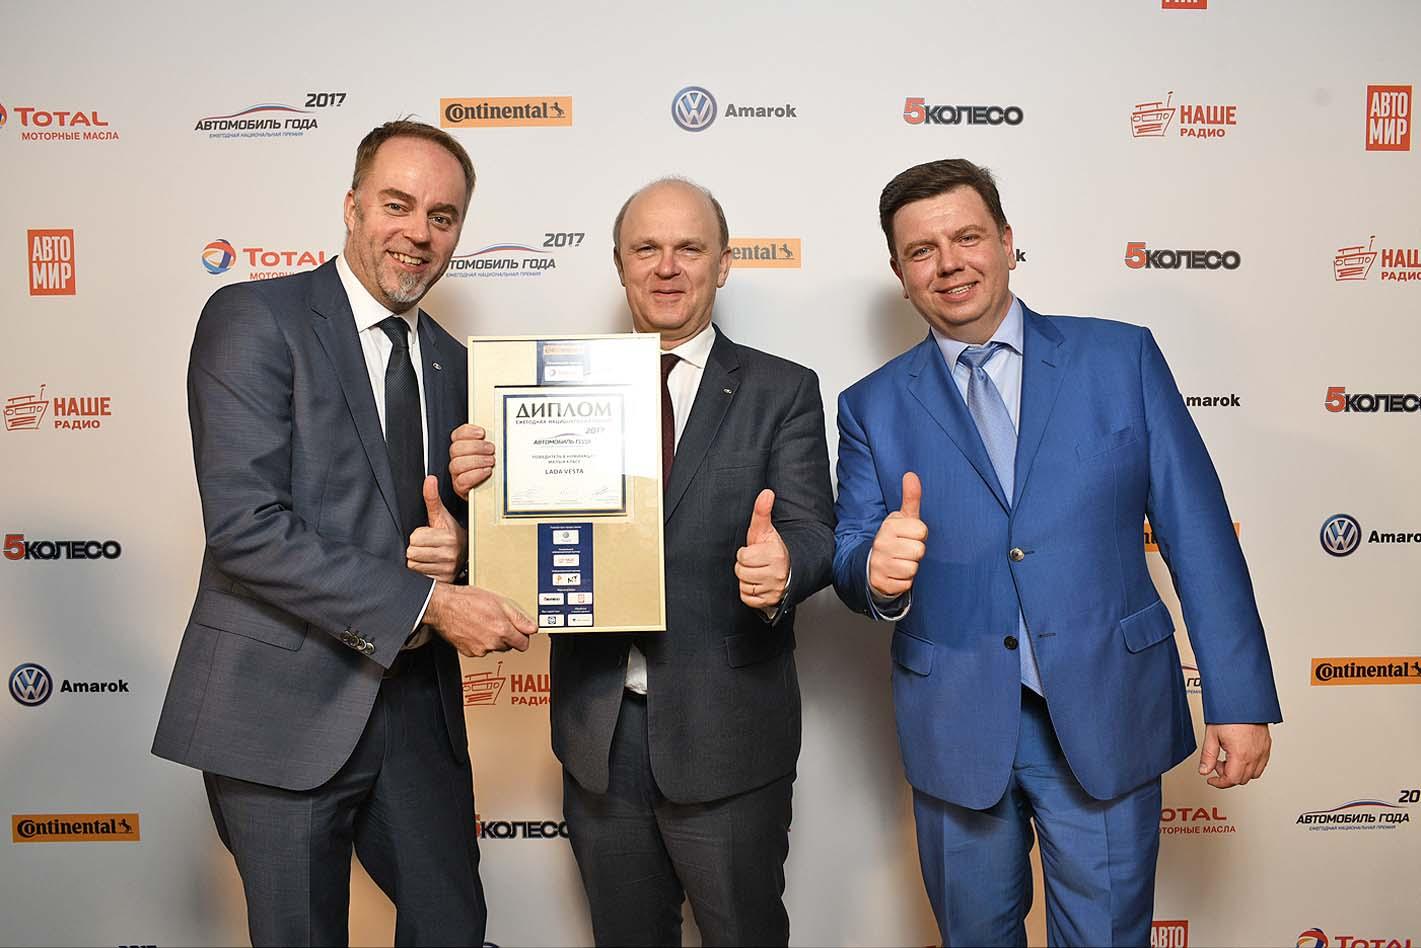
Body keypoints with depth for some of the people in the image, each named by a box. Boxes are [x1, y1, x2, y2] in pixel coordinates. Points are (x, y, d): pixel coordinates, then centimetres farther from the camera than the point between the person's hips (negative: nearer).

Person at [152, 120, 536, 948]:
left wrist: (455, 542, -8)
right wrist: (427, 602, -21)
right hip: (284, 707, -5)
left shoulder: (449, 361, 11)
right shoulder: (254, 319, -9)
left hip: (417, 705, 6)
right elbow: (246, 526, -19)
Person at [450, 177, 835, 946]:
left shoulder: (781, 392, -2)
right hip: (597, 734, 3)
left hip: (725, 736, -2)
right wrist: (480, 486, -16)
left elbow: (811, 529, -11)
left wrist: (783, 566, -34)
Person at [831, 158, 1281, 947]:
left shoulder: (1121, 358, 0)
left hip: (1106, 716, -1)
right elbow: (849, 559, 0)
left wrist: (1239, 699, -4)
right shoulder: (874, 406, 3)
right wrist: (877, 570, -24)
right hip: (954, 727, 1)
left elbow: (1197, 532, -1)